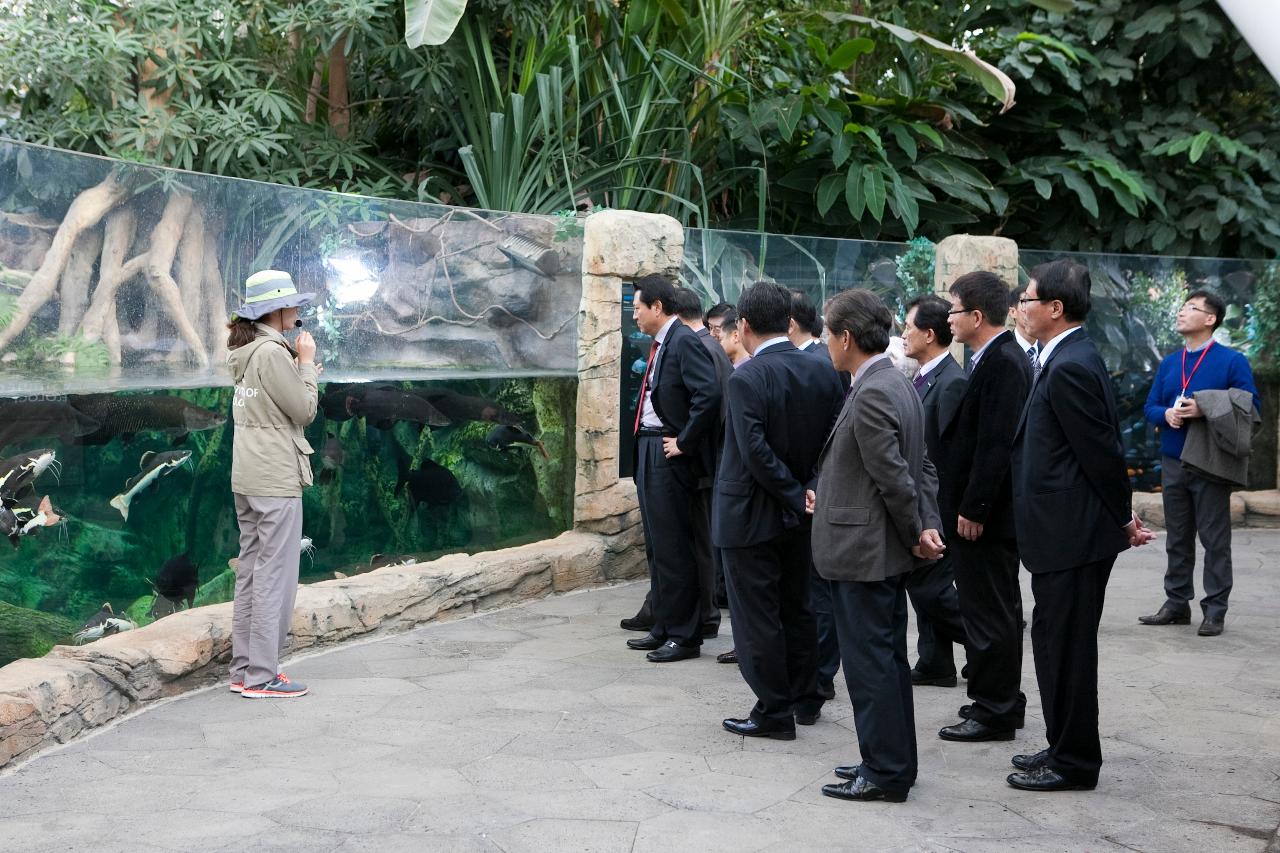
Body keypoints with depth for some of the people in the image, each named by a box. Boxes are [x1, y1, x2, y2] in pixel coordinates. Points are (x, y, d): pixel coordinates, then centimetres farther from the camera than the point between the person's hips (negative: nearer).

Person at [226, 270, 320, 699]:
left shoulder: (244, 353, 12)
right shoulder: (272, 353, -16)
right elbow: (304, 411, -12)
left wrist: (302, 375, 13)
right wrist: (306, 363, -4)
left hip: (247, 479, 10)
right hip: (276, 480, -10)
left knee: (250, 573, 13)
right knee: (275, 577, -5)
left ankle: (243, 669, 18)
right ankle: (262, 675, -3)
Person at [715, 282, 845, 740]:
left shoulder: (747, 378, -20)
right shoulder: (823, 372, -1)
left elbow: (756, 453, -24)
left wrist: (796, 496, -15)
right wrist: (807, 491, 5)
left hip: (751, 514, -7)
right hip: (799, 514, 7)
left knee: (757, 616, 3)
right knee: (797, 607, 19)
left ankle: (773, 712, 9)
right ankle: (805, 699, 29)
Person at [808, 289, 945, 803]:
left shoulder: (871, 395, -21)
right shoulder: (897, 385, 12)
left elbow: (895, 477, -21)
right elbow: (921, 468, 12)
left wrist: (916, 536, -9)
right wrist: (928, 526, 2)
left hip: (863, 551, -10)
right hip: (885, 551, 10)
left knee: (870, 661, -2)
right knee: (886, 659, 16)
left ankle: (885, 771, 6)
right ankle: (892, 761, 26)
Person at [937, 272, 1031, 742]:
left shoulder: (1003, 362, -18)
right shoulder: (999, 357, 13)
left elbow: (996, 443, -23)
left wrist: (973, 509, -21)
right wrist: (965, 505, 16)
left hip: (985, 513, -11)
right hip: (985, 509, 11)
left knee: (989, 613, -3)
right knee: (999, 609, 18)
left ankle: (994, 712, 5)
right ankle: (1002, 701, 28)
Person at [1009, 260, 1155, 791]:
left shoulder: (1069, 367, -19)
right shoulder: (1069, 359, 13)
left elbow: (1102, 452, -18)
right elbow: (1103, 449, 15)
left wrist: (1123, 518, -6)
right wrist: (1121, 517, 16)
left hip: (1070, 533, -10)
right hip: (1069, 532, 10)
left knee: (1065, 647, -1)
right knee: (1058, 644, 17)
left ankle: (1074, 764, 9)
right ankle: (1066, 749, 29)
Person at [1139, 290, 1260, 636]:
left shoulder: (1231, 361, -5)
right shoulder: (1169, 363, 12)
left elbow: (1251, 406, -9)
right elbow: (1151, 407, 13)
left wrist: (1204, 410, -21)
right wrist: (1166, 414, -11)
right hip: (1173, 463, 5)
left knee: (1215, 539, -1)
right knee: (1177, 538, 11)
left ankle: (1215, 609, 4)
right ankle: (1177, 603, 18)